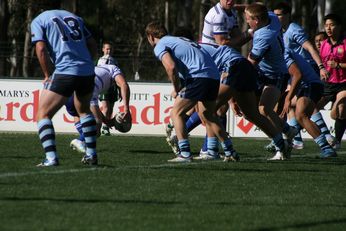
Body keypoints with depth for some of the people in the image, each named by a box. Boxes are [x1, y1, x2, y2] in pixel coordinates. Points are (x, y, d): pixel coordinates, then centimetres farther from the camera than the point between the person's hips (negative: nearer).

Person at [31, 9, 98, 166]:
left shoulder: (38, 21, 8)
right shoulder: (74, 17, 24)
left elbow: (41, 48, -5)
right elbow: (92, 46, 20)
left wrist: (47, 75, 3)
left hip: (65, 72, -5)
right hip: (88, 72, 5)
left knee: (43, 114, 3)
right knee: (84, 111, 30)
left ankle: (51, 157, -13)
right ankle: (91, 154, 30)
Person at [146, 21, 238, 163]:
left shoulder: (160, 46, 4)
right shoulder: (178, 40, 31)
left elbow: (171, 67, -13)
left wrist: (176, 89, -1)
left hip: (198, 76, -8)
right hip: (214, 75, 8)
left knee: (176, 113, 2)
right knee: (208, 116, 22)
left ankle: (185, 154, -8)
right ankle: (230, 153, 24)